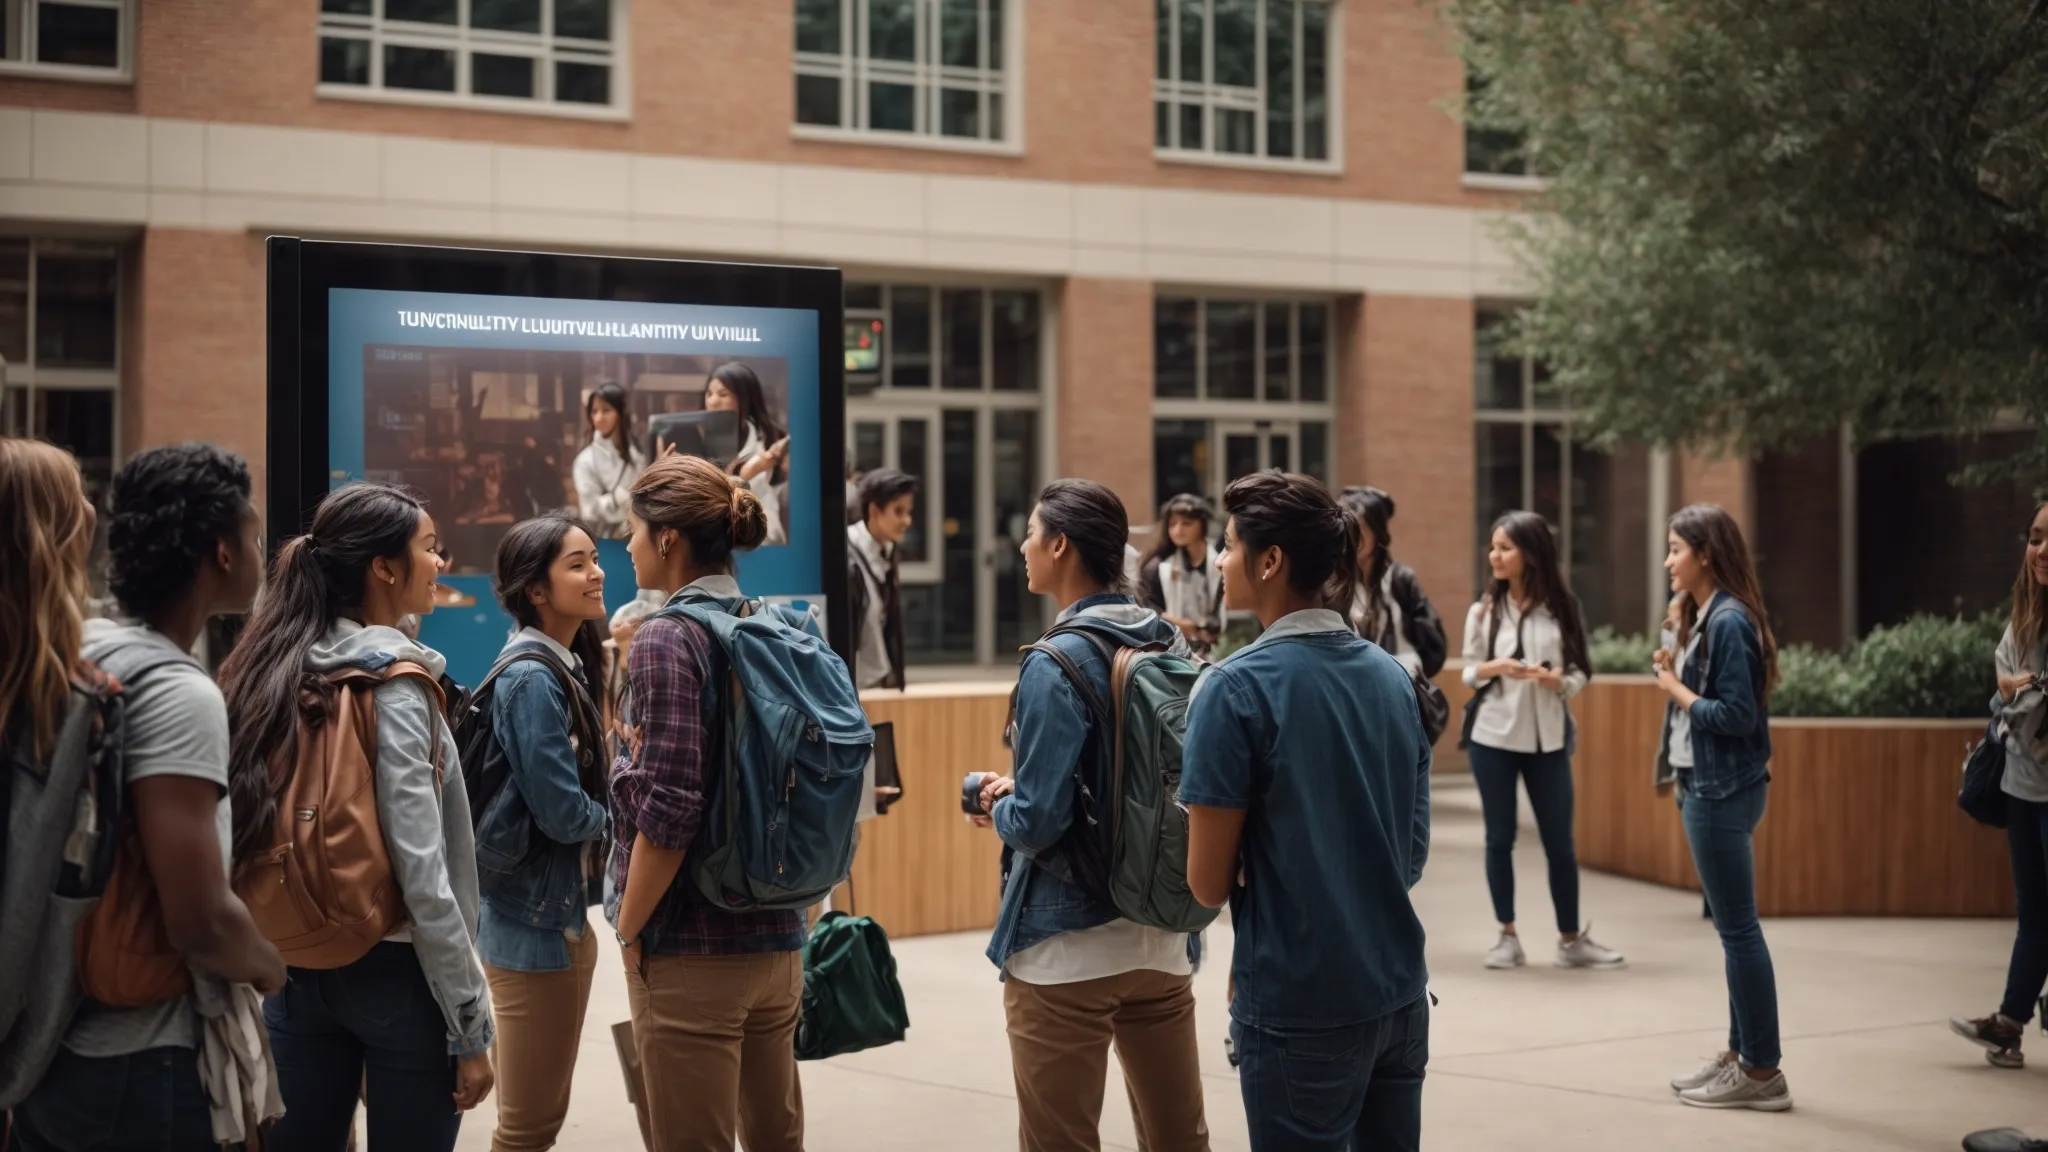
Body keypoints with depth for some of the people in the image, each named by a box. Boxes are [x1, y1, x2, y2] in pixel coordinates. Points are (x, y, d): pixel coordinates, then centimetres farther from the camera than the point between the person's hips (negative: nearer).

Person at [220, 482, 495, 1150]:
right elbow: (422, 874, -19)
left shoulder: (274, 672, 4)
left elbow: (258, 835, 6)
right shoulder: (392, 687, -15)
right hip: (393, 972, -7)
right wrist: (471, 1029, -14)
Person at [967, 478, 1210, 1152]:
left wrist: (999, 807, 3)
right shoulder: (1173, 647, 4)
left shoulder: (1057, 664, -16)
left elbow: (1038, 824, -19)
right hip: (1165, 938, 7)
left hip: (1068, 944, -7)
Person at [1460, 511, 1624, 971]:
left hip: (1547, 737, 0)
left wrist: (1555, 679, -18)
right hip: (1493, 734, 0)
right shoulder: (1483, 610, 2)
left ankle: (1571, 940, 12)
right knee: (1500, 837, 3)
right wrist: (1492, 668, -16)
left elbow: (1580, 672, 3)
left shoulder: (1561, 608, 0)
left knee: (1560, 840, 3)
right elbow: (1469, 673, 5)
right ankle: (1508, 937, 12)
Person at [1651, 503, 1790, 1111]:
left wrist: (1676, 690, -11)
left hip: (1724, 792, -10)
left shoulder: (1729, 621, -17)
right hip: (1711, 787, 10)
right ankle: (1741, 1054, 22)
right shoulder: (1707, 617, 12)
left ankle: (1761, 1072, 2)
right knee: (1734, 927, 14)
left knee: (1739, 929, -4)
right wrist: (1677, 671, 1)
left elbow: (1737, 715, -21)